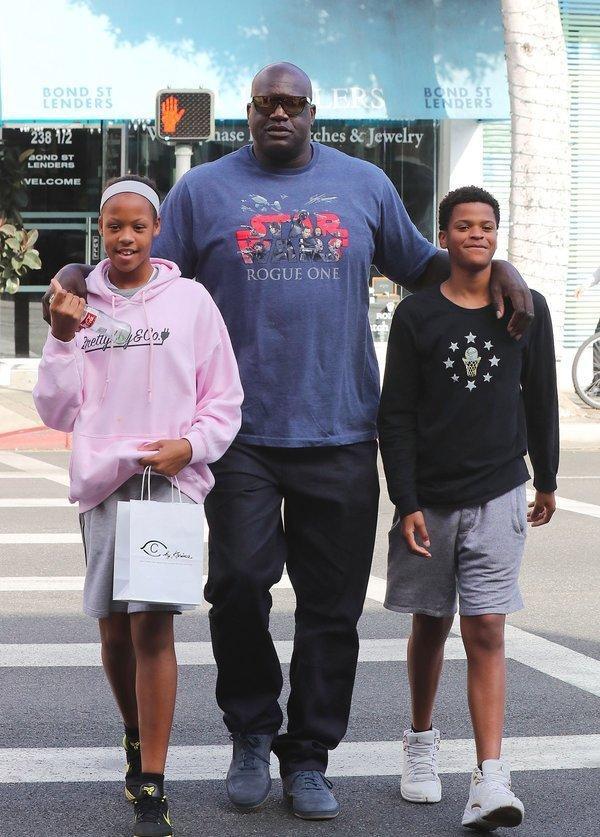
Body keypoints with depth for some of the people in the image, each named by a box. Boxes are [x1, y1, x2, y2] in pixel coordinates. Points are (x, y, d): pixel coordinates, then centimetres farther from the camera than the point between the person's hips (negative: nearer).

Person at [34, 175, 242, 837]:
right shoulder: (82, 305, 9)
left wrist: (190, 445, -10)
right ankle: (135, 738, 36)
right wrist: (62, 339, -4)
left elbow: (225, 401, 6)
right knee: (113, 632, 9)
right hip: (100, 483, 3)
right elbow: (57, 412, 8)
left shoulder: (189, 300, 3)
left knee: (153, 625, -13)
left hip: (170, 479, -3)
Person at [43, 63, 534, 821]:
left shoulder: (364, 185, 13)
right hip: (241, 432, -2)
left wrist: (495, 267, 5)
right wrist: (75, 281, -10)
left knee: (331, 606, 4)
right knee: (238, 580, -12)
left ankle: (307, 758, 17)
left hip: (341, 435, 2)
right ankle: (250, 730, 13)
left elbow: (421, 267, 21)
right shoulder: (205, 190, 8)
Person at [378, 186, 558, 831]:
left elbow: (540, 400, 14)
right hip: (429, 500, 0)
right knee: (430, 625, 12)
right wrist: (406, 503, -8)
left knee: (486, 632, -8)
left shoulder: (526, 310, 3)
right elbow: (395, 415, -3)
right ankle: (422, 743, 35)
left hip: (498, 496, 0)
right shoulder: (416, 315, -2)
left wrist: (546, 479, 19)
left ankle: (490, 779, -13)